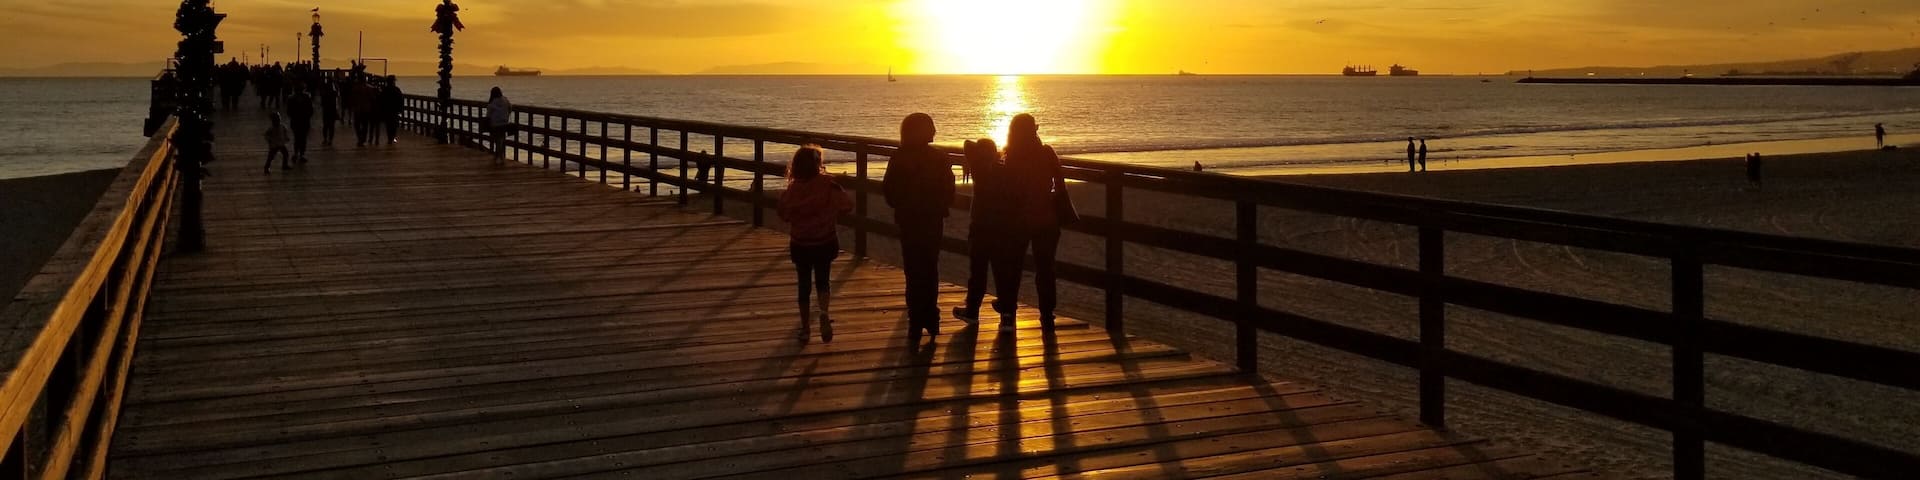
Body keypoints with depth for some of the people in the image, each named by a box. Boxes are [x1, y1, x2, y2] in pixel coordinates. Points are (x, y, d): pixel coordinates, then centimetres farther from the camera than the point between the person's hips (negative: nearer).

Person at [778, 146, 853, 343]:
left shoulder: (792, 190, -13)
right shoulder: (828, 186, -17)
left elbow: (784, 215, -3)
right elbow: (847, 205, -13)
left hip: (801, 245, 1)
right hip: (825, 243, 0)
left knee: (804, 283, 14)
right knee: (823, 280, 16)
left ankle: (805, 327, 18)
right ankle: (824, 312, -12)